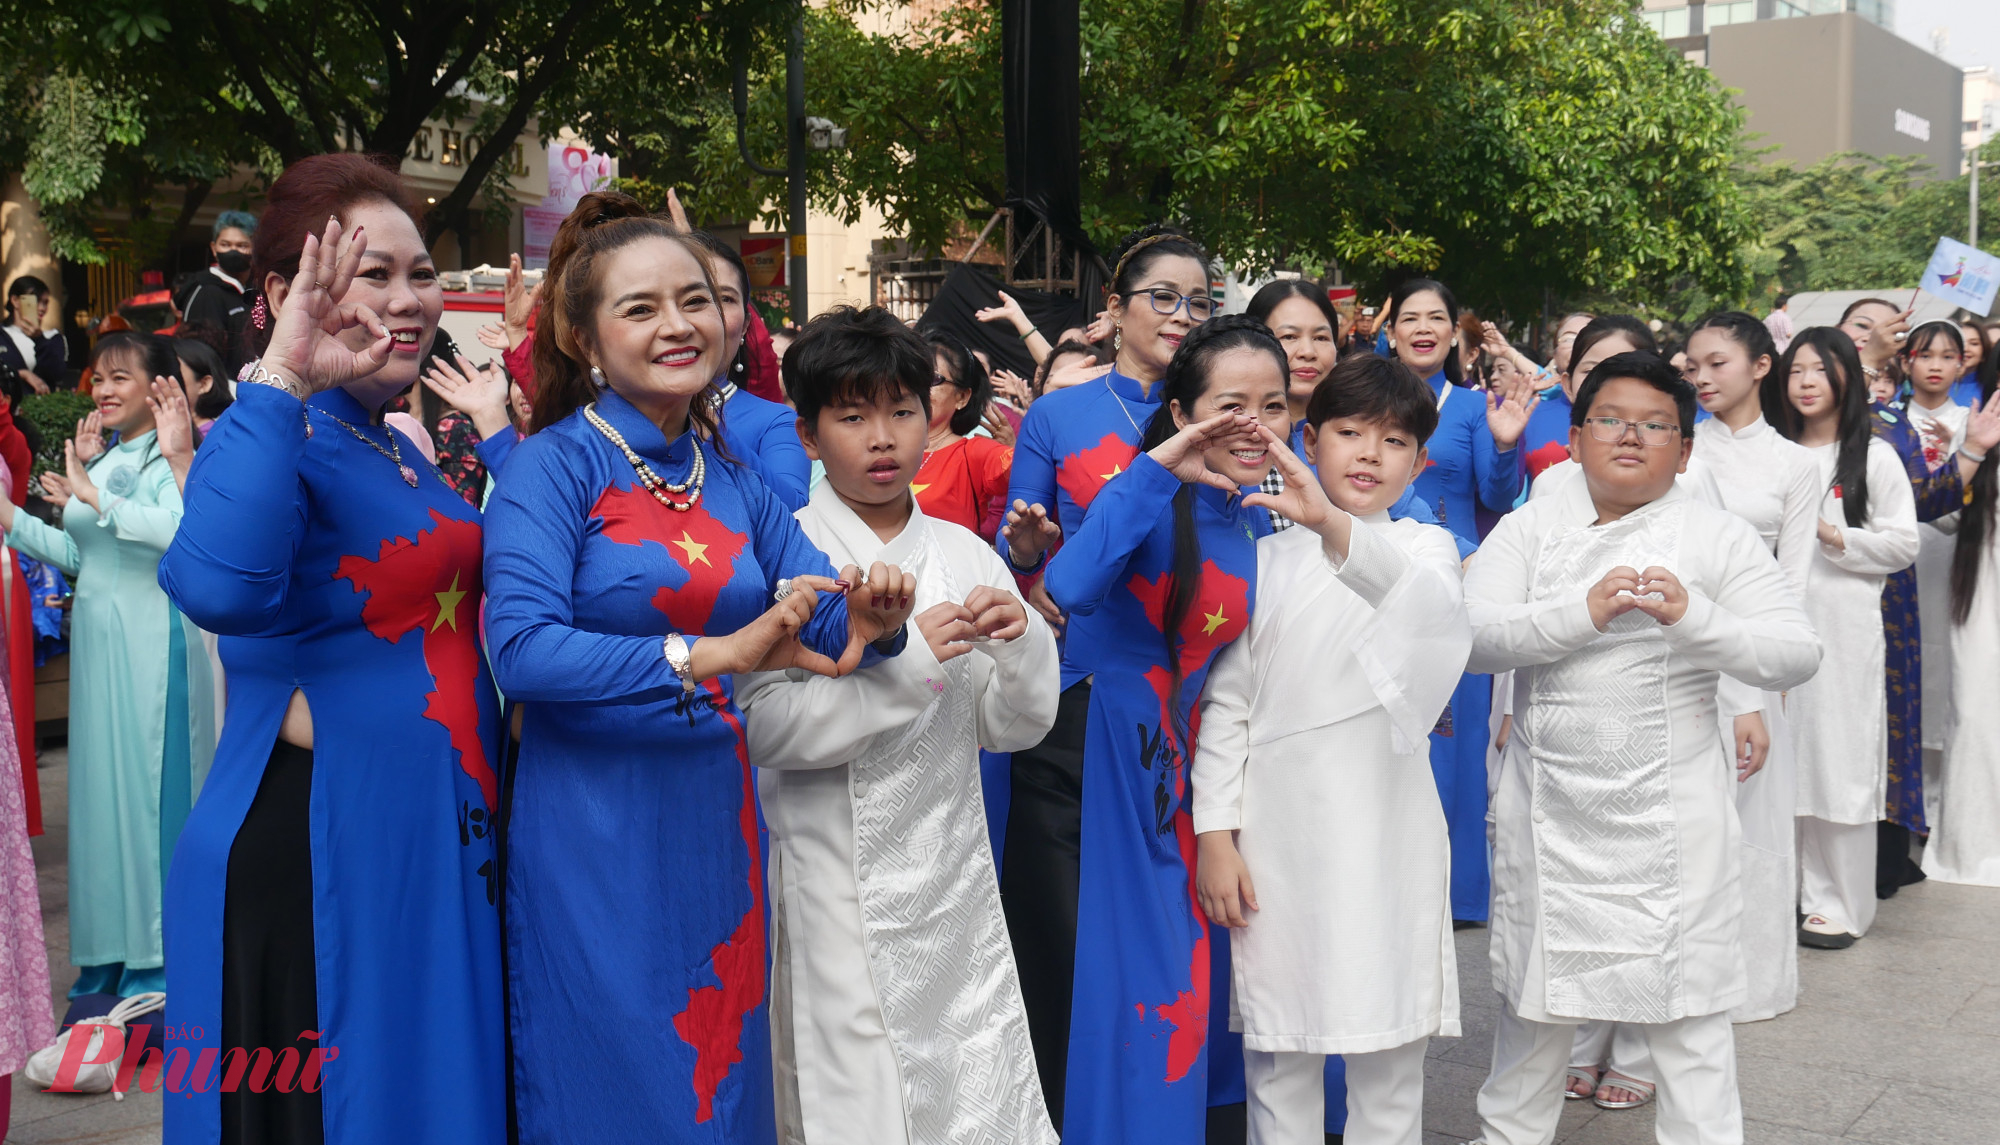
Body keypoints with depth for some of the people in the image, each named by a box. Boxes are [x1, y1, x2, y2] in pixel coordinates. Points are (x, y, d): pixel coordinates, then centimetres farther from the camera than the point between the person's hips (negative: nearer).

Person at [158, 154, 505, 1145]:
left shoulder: (399, 450, 11)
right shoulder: (273, 438, -14)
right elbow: (220, 589, -36)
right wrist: (282, 379, -31)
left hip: (447, 839, 8)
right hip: (315, 849, -8)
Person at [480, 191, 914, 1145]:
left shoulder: (733, 477, 8)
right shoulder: (555, 466, -9)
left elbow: (817, 604, 4)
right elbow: (520, 647, -22)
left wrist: (870, 620, -20)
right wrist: (713, 654, -27)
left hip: (715, 816, 5)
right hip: (591, 826, -5)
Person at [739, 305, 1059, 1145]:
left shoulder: (966, 554, 8)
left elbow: (1012, 728, 9)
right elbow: (762, 725, -16)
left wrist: (1022, 644, -10)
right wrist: (906, 660, -22)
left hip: (959, 881, 4)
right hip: (840, 897, -4)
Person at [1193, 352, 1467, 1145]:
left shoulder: (1423, 545, 4)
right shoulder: (1267, 560, 9)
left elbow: (1428, 600, -22)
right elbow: (1226, 700, 7)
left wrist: (1336, 527, -40)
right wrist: (1214, 833, -2)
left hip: (1384, 831, -1)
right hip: (1275, 832, 1)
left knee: (1390, 1051, 6)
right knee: (1275, 1047, 9)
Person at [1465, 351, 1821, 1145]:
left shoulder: (1719, 537, -1)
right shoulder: (1529, 528, 2)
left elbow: (1798, 655, -10)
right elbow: (1473, 635, -11)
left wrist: (1693, 616, -26)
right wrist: (1583, 612, -25)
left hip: (1670, 808, -2)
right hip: (1549, 807, 2)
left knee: (1687, 1005, 6)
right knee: (1534, 996, 17)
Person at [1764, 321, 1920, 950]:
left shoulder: (1874, 457, 2)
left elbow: (1904, 544, -2)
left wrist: (1836, 538, -13)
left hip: (1843, 626, -4)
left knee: (1839, 757, -3)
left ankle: (1838, 904, 4)